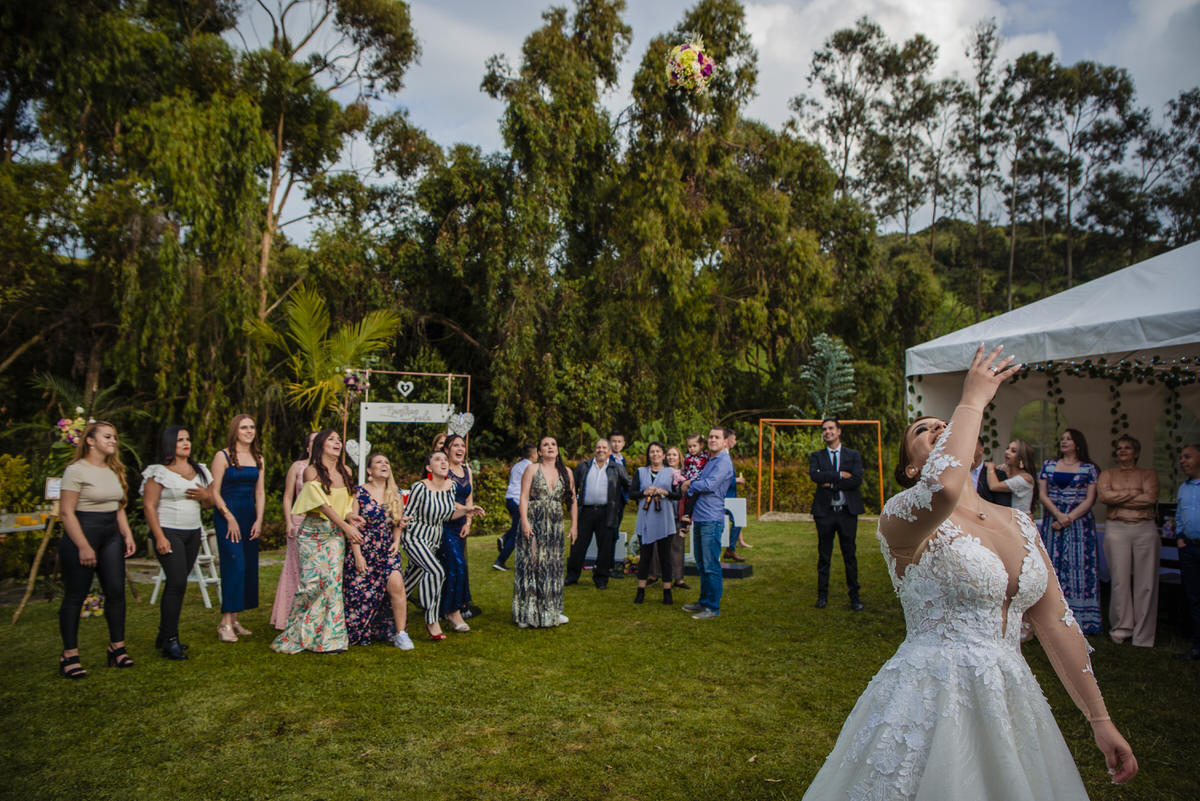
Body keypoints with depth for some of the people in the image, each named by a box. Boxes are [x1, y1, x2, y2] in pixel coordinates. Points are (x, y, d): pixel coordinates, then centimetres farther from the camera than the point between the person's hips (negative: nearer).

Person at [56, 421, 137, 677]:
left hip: (111, 536, 7)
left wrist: (127, 535, 9)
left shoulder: (114, 470, 14)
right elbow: (66, 512, -14)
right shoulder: (76, 470, -9)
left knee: (116, 591, 3)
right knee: (75, 596, 0)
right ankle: (69, 656, 9)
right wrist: (83, 547, -17)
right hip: (82, 534, -7)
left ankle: (117, 647, 12)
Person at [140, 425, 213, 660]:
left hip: (193, 533, 6)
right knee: (177, 582, -14)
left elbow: (209, 502, 21)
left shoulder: (199, 470, 14)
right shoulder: (158, 472, -5)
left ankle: (164, 636, 16)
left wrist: (205, 496, -4)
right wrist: (160, 537, -16)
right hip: (169, 532, -6)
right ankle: (170, 640, -7)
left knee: (177, 583, 6)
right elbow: (149, 506, -9)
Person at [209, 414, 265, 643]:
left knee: (249, 566, 4)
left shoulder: (258, 458, 13)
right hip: (227, 514, -6)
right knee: (234, 565, -13)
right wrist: (229, 518, -12)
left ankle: (234, 619, 13)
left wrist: (259, 519, 2)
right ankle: (225, 622, -8)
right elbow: (215, 492, -6)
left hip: (250, 515, 6)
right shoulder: (223, 456, -3)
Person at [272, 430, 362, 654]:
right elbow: (323, 503, -13)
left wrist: (353, 515, -3)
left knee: (333, 581, -4)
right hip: (313, 532, -4)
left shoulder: (346, 471, 10)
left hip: (336, 534, 4)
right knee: (311, 582, -8)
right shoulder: (312, 471, -6)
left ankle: (329, 638, 2)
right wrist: (346, 526, -16)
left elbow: (353, 497, 19)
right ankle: (296, 634, 10)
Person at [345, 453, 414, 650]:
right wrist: (358, 555, -13)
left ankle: (400, 633, -7)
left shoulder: (395, 494, 9)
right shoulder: (359, 492, -5)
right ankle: (358, 634, 23)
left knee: (396, 585, -15)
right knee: (361, 594, 1)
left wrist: (397, 541, 0)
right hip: (364, 552, -3)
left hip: (388, 552, 3)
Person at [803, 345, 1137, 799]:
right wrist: (973, 400, -21)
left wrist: (1100, 721, 11)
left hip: (1011, 703, 6)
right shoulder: (900, 518, -11)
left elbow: (1056, 623, 12)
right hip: (932, 705, -6)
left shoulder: (1019, 524, 10)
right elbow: (942, 489, -35)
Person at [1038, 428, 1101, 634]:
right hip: (1052, 521, 2)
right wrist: (1059, 515, -11)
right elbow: (1042, 495, 4)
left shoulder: (1089, 469, 5)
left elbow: (1090, 499, -2)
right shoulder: (1049, 465, 11)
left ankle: (1079, 619, -2)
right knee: (1053, 564, -1)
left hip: (1080, 522, -2)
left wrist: (1069, 518, -13)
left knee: (1079, 565, -5)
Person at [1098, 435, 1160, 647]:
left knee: (1146, 581, -1)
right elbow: (1103, 495, -4)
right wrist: (1134, 493, -5)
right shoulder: (1108, 474, 15)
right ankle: (1122, 626, 5)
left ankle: (1143, 635, 5)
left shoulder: (1148, 474, 14)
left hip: (1145, 529, 0)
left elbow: (1150, 498, -5)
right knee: (1120, 579, -4)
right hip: (1116, 528, 0)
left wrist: (1118, 499, -5)